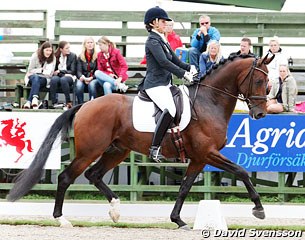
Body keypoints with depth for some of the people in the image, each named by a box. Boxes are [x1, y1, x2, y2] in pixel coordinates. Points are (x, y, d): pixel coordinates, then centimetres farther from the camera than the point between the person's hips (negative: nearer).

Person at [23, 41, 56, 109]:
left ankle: (29, 101, -47)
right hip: (32, 77, -1)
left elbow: (49, 74, -2)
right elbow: (30, 71, 0)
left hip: (44, 79, 1)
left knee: (37, 81, -35)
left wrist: (35, 71, -8)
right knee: (35, 77, -37)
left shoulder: (53, 59, 1)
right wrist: (41, 70, -8)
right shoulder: (35, 56, -2)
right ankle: (35, 98, -58)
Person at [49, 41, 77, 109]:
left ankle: (68, 102, -32)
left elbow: (73, 71, -1)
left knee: (63, 79, -38)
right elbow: (54, 70, 7)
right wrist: (59, 73, -10)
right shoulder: (55, 56, 4)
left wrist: (60, 71, -8)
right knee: (54, 79, -36)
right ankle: (54, 102, -35)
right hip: (58, 76, 1)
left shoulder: (73, 56, 2)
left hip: (69, 77, -1)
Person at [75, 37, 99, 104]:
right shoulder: (80, 57, 12)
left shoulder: (97, 56, 3)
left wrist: (91, 78, -16)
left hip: (94, 78, -2)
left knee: (91, 84, -36)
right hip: (83, 79, 2)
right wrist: (83, 78, -17)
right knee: (79, 85, -31)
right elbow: (78, 71, 5)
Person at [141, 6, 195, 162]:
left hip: (165, 84, 11)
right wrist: (184, 74, -20)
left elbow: (175, 60, 21)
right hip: (155, 85, -11)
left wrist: (189, 67, 3)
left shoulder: (162, 40, 19)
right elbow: (163, 62, -21)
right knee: (170, 110, -32)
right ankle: (155, 149, -30)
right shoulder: (153, 41, -10)